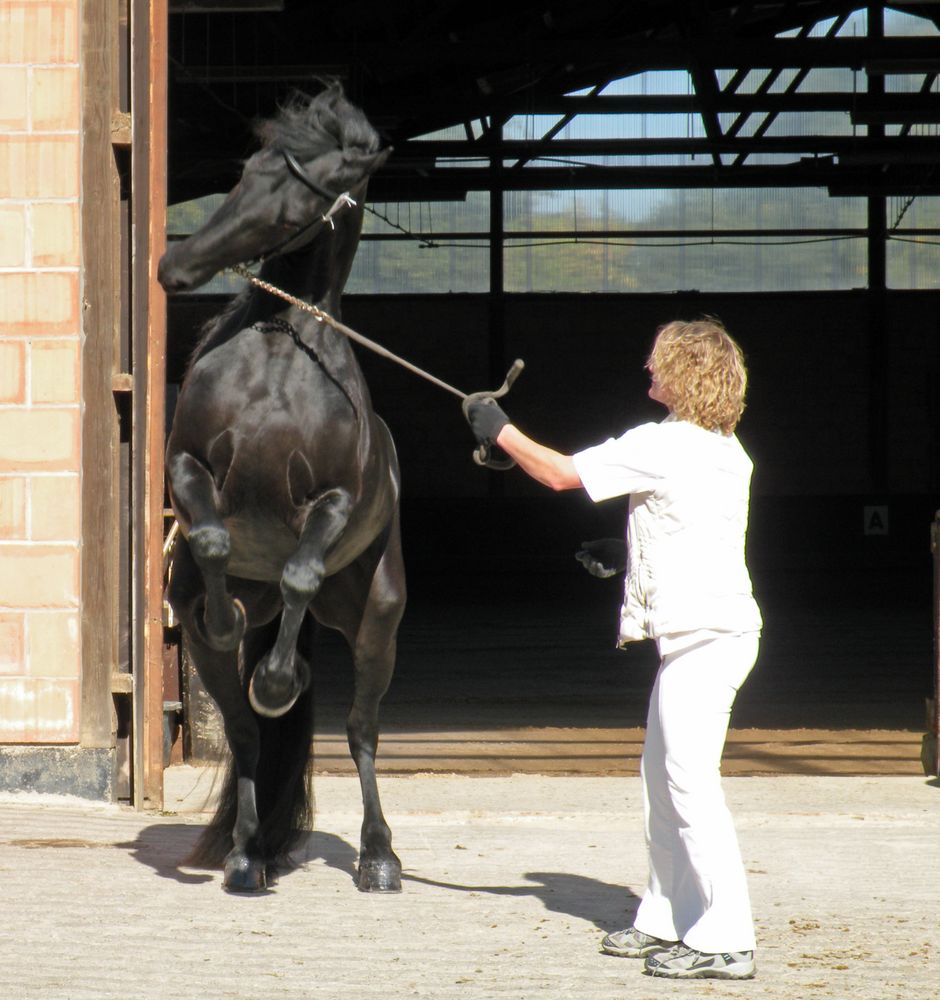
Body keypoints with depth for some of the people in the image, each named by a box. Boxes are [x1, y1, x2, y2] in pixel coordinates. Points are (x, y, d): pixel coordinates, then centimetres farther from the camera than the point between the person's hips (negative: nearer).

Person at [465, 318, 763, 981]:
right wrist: (629, 551, 21)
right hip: (706, 629, 10)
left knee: (690, 779, -11)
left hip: (704, 631, -10)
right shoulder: (727, 450, 13)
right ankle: (667, 920, 24)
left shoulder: (661, 445, -13)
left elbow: (560, 473, -5)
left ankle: (726, 939, -14)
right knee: (661, 775, 17)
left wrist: (500, 430, 8)